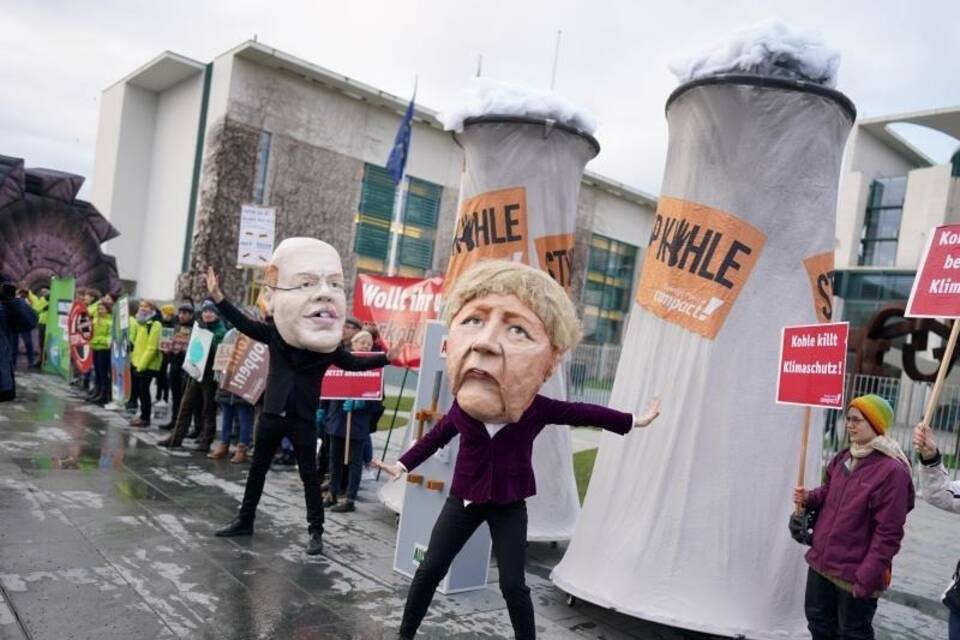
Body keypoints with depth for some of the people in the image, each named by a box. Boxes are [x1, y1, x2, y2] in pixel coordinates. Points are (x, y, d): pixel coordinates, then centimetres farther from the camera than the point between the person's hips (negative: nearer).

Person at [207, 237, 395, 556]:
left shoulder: (329, 348, -9)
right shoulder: (273, 333, -7)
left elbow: (354, 363, 7)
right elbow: (244, 323, 5)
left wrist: (388, 357, 1)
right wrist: (218, 297, 0)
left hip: (303, 420, -2)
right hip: (272, 414, 2)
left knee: (309, 474, 3)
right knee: (257, 469, 15)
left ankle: (316, 531, 13)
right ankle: (245, 520, 32)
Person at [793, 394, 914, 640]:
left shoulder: (892, 471, -21)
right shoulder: (843, 458, 3)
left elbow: (888, 533, -21)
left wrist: (867, 577, -20)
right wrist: (809, 498, -2)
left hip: (855, 572, -7)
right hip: (822, 561, 7)